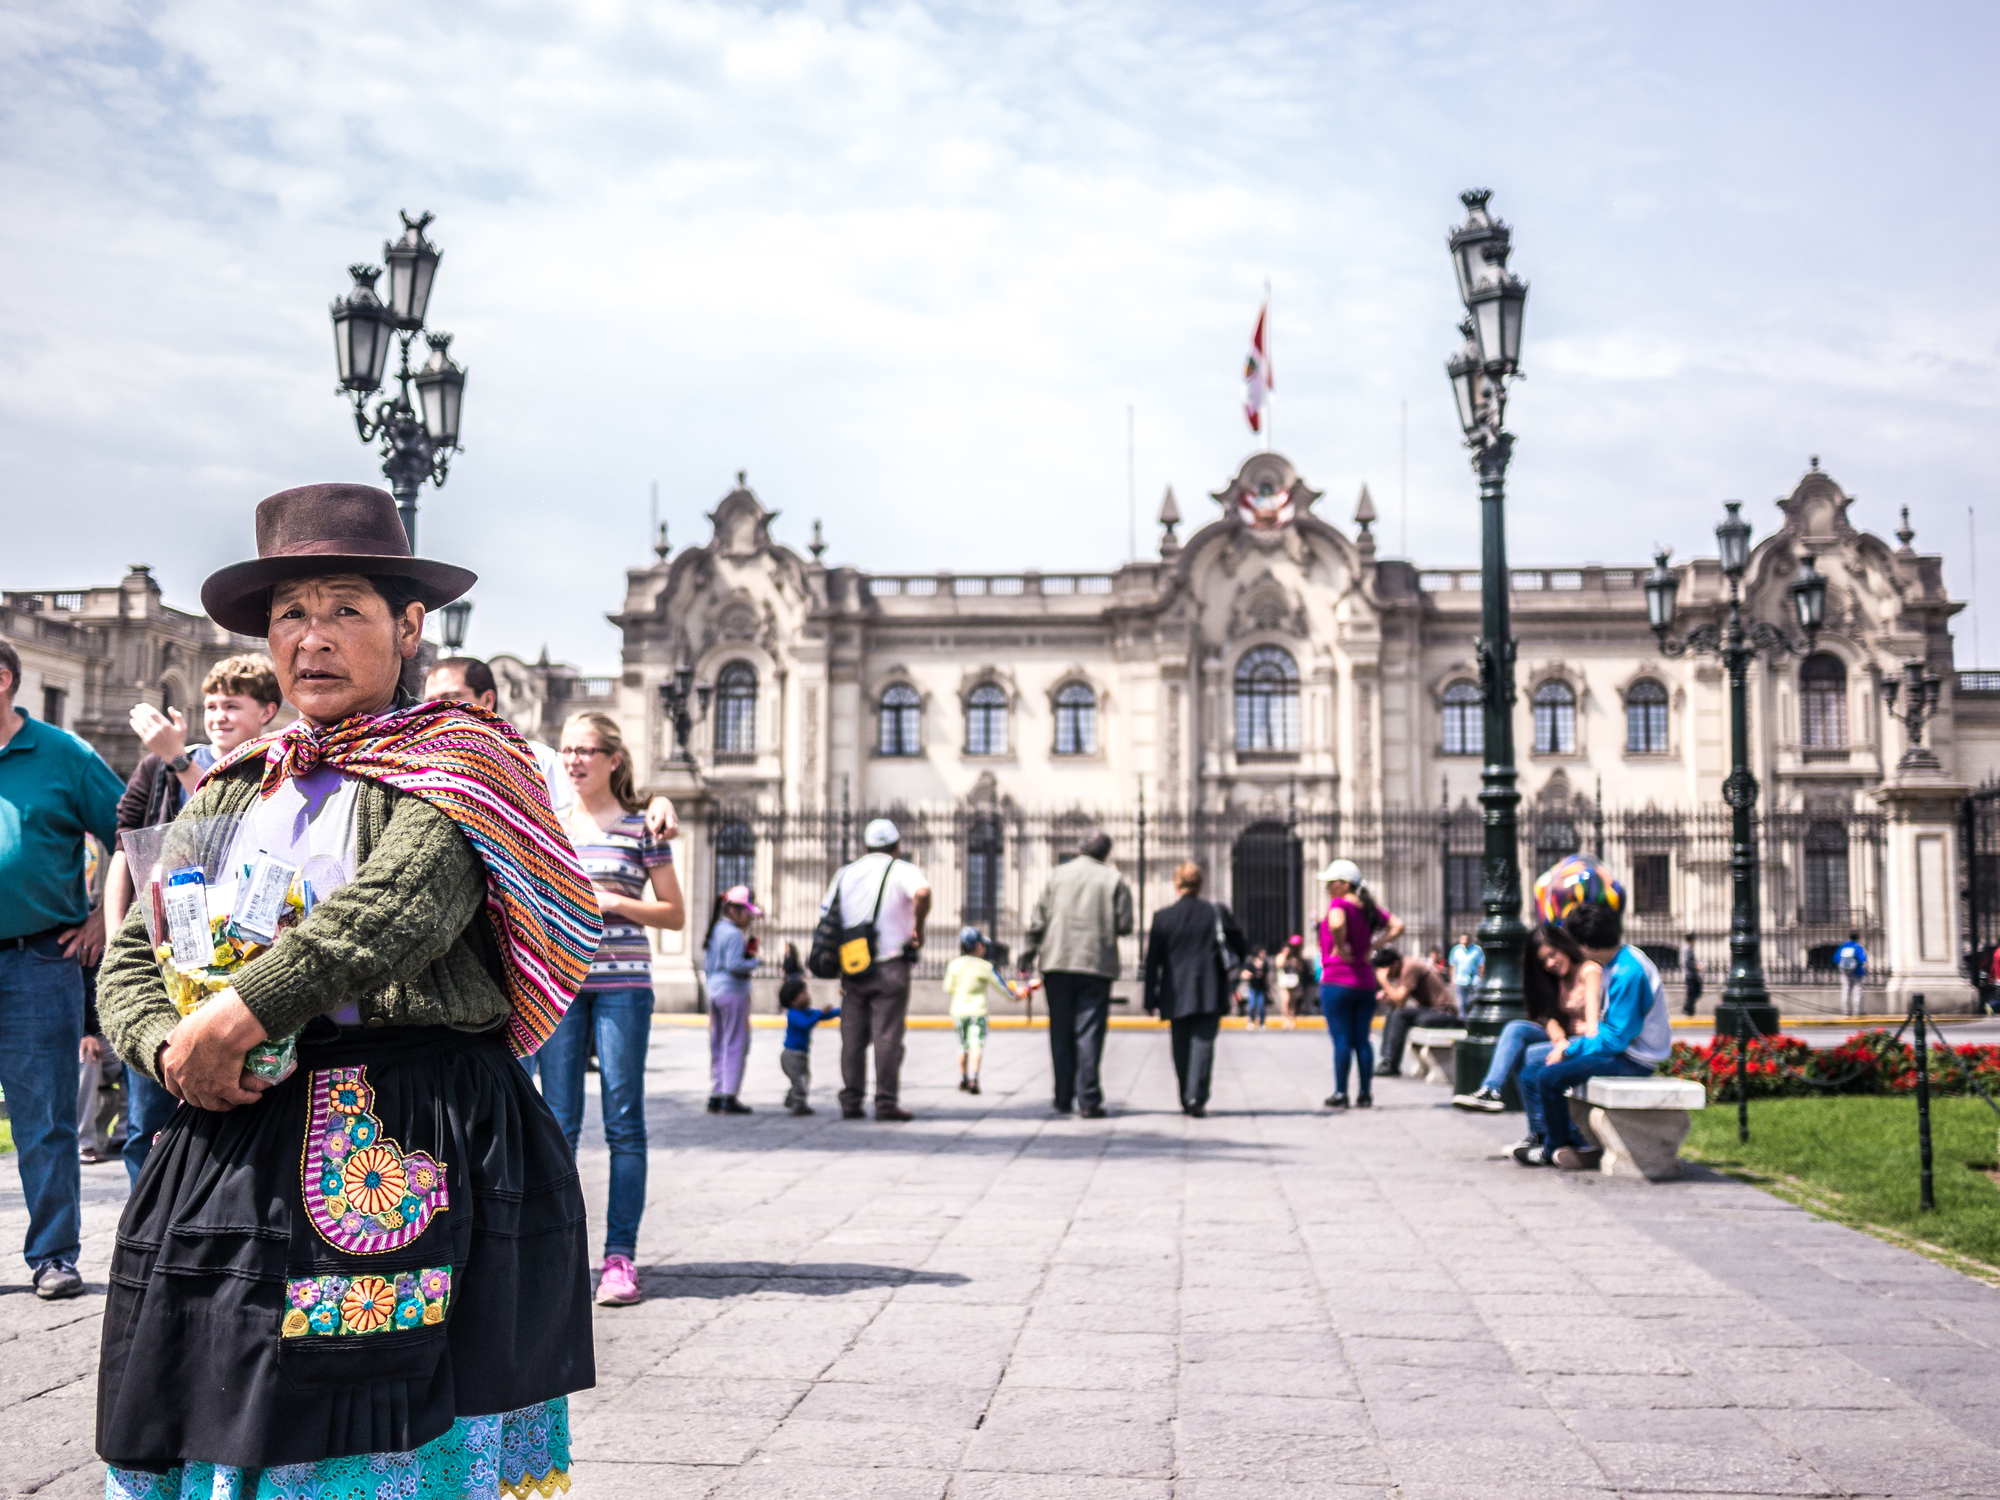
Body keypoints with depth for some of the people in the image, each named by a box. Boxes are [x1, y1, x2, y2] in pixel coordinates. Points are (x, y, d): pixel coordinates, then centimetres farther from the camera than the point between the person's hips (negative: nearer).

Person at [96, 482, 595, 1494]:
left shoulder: (455, 763, 1)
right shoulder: (235, 789, 19)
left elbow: (406, 904, -18)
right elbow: (132, 955, 17)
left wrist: (236, 1017, -19)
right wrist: (170, 1048, -5)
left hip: (411, 1141, -5)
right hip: (232, 1137, 5)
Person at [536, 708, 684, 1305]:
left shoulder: (641, 827, 4)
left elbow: (675, 914, 4)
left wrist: (613, 902, -8)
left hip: (622, 983, -3)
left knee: (623, 1121, -2)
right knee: (558, 1122, 3)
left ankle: (620, 1255, 3)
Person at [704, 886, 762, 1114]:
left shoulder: (716, 930, 14)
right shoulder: (734, 934, -14)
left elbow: (707, 964, 18)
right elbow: (734, 964, -23)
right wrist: (754, 962, -7)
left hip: (714, 990, 9)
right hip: (733, 992, -9)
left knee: (718, 1045, 12)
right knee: (736, 1044, -4)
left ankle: (715, 1095, 15)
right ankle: (729, 1097, -5)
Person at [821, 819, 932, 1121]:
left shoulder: (846, 873, 14)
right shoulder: (902, 870, -1)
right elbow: (922, 893, -25)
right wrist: (918, 928, -10)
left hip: (852, 968, 4)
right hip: (890, 965, -4)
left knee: (852, 1037, 8)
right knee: (887, 1036, -2)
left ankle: (850, 1103, 8)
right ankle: (886, 1102, -3)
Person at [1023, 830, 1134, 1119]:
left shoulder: (1058, 874, 7)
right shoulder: (1114, 879, 1)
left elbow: (1038, 920, 4)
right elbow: (1124, 925, -4)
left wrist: (1027, 955, 9)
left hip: (1058, 964, 2)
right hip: (1097, 965, -2)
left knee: (1061, 1033, 10)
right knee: (1089, 1033, -1)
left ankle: (1063, 1099, 14)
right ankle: (1088, 1101, -5)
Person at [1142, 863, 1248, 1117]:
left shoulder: (1162, 916, 0)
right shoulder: (1217, 912, 0)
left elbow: (1152, 960, 1)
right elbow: (1241, 946, 6)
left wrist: (1150, 999, 6)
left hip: (1176, 995, 1)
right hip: (1210, 994, -1)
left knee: (1181, 1046, 11)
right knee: (1203, 1042, -4)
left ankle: (1186, 1100, 15)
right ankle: (1196, 1097, -17)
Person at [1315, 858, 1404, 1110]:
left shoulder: (1339, 904, -11)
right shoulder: (1369, 908, 10)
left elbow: (1336, 924, -33)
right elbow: (1398, 926, 12)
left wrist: (1340, 947, -17)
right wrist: (1373, 945, 6)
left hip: (1337, 982, -7)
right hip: (1365, 982, 7)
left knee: (1341, 1040, -3)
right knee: (1362, 1040, 9)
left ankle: (1340, 1095, 0)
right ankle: (1365, 1094, 10)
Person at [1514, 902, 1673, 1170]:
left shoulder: (1628, 973, -24)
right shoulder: (1618, 960, 7)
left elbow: (1615, 1038, -24)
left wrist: (1569, 1050, -14)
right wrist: (1569, 1043, 4)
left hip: (1632, 1061, -10)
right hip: (1621, 1046, 10)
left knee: (1549, 1076, -22)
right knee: (1531, 1059, 9)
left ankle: (1555, 1149, -1)